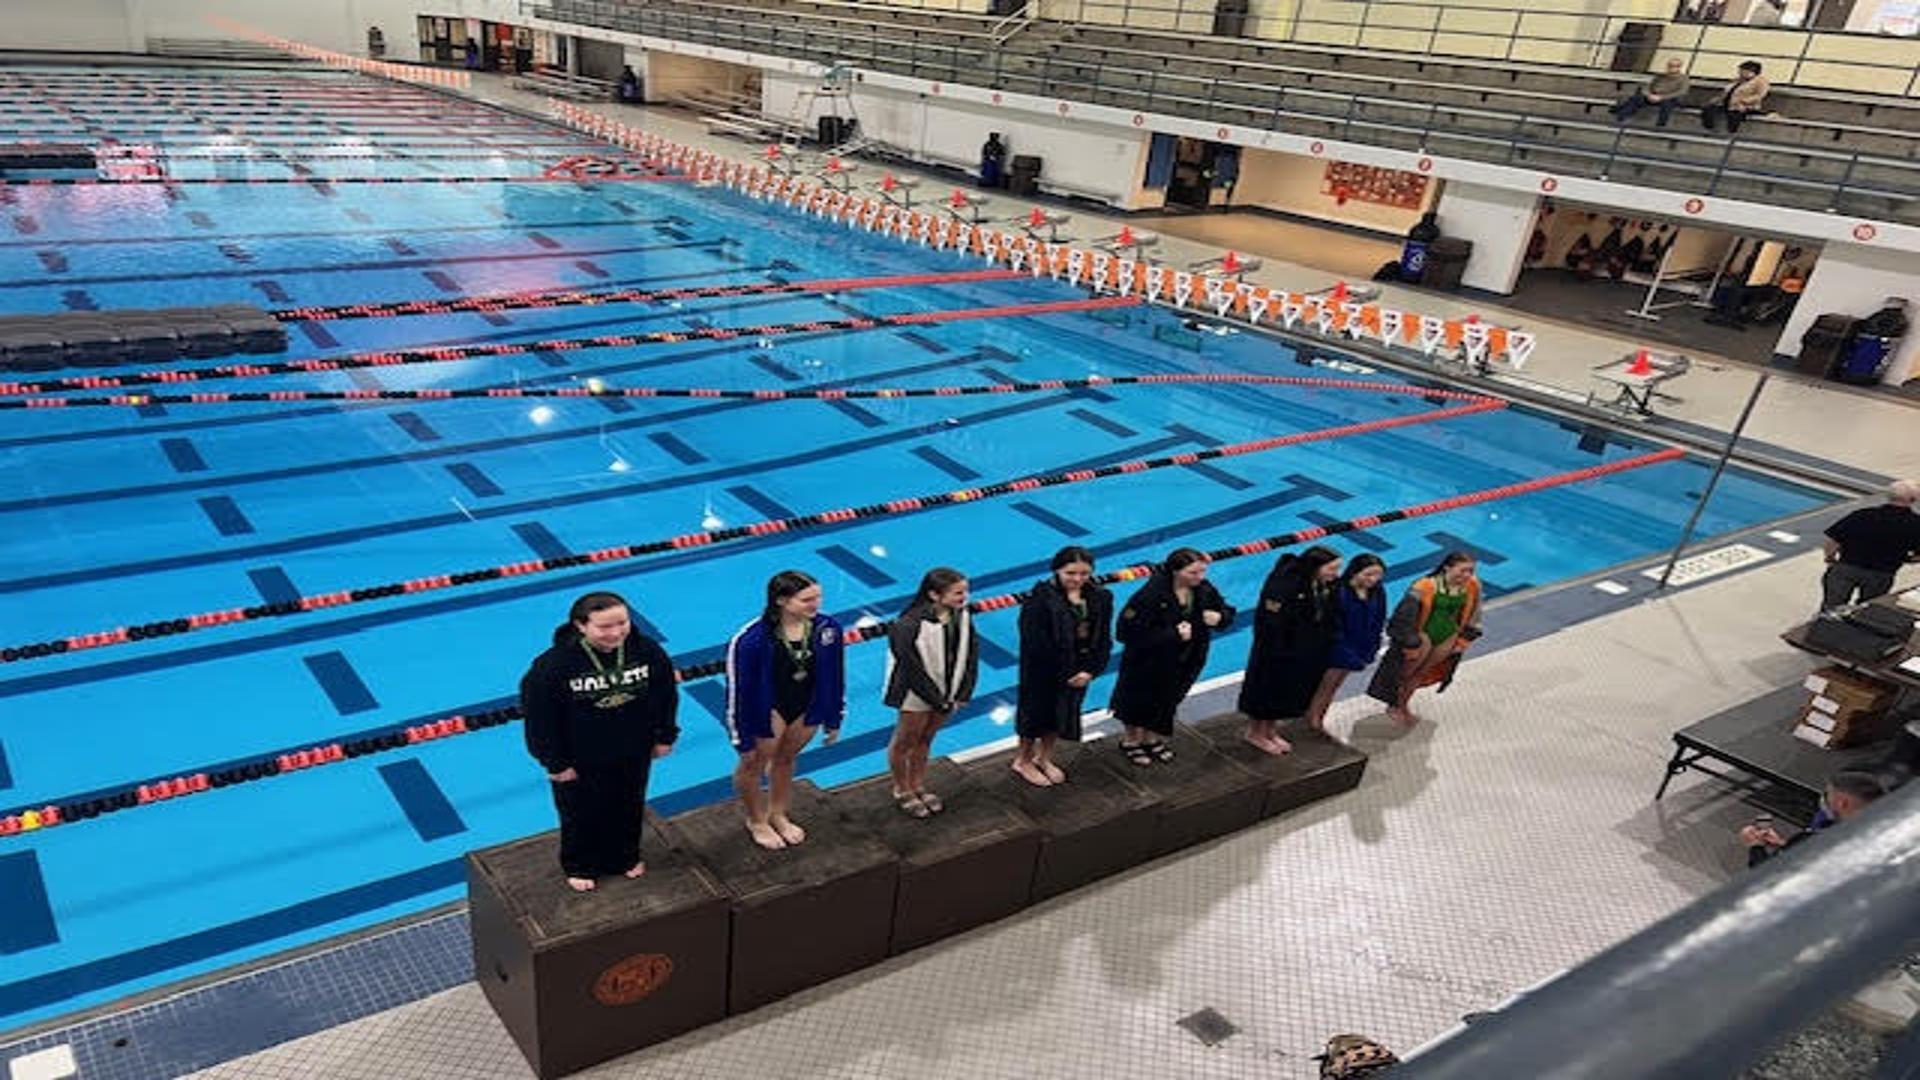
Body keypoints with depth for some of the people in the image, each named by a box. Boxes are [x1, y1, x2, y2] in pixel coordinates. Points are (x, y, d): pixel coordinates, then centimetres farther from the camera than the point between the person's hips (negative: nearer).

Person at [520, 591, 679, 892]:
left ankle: (626, 857, 54)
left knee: (629, 807, 26)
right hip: (580, 762, -3)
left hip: (633, 754, 3)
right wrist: (555, 762, -12)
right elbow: (540, 717, -19)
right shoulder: (553, 665, -29)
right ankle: (579, 866, 49)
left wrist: (664, 737, 3)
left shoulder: (647, 651, -19)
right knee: (581, 814, 21)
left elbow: (666, 694, -3)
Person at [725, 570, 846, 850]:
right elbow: (738, 689, -20)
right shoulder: (751, 640, -31)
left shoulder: (827, 628, -17)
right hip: (767, 709, -4)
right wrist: (742, 740, -12)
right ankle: (756, 821, 48)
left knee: (785, 760, 27)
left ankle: (778, 814, 53)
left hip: (808, 708, 4)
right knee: (752, 766, 19)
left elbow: (836, 677, -2)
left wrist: (834, 720, 7)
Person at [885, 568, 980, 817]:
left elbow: (971, 655, -2)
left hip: (948, 693, 6)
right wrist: (938, 701, -17)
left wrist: (962, 694, -7)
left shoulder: (962, 616, -9)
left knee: (925, 739, 23)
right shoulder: (909, 626, -29)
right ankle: (902, 791, 36)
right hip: (917, 694, -5)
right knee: (905, 740, 15)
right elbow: (913, 669, -24)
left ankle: (918, 786, 42)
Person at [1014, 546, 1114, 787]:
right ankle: (1023, 761, 38)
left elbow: (1103, 638, -2)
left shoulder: (1100, 598, -6)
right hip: (1043, 673, -5)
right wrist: (1065, 674, -20)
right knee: (1037, 715, 13)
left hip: (1080, 670, 6)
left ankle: (1044, 758, 46)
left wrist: (1091, 670, -14)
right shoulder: (1040, 600, -23)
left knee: (1062, 714, 22)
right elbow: (1036, 643, -24)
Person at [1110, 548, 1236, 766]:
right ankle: (1131, 740, 44)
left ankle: (1152, 739, 50)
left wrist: (1219, 617, -23)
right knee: (1141, 702, 16)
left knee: (1167, 700, 24)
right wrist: (1173, 634, -33)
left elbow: (1227, 612, 4)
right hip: (1147, 663, -6)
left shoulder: (1204, 589, -12)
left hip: (1184, 662, 6)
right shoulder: (1152, 595, -32)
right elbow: (1127, 631, -33)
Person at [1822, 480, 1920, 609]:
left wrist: (1830, 559, 7)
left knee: (1831, 609, 13)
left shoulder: (1862, 515, -14)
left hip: (1846, 568, -1)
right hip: (1881, 575, 1)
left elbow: (1833, 539, -11)